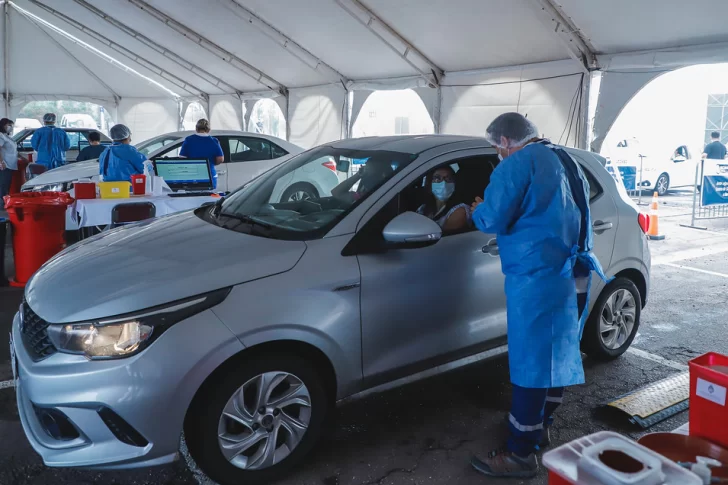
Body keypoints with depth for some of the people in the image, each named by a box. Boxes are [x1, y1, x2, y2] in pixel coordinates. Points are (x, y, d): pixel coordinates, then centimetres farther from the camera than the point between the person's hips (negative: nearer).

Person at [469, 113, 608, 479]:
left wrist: (477, 210, 4)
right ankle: (540, 427, 34)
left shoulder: (519, 163, -10)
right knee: (556, 355, 18)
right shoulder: (566, 162, 17)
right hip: (573, 274, 9)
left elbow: (492, 220, -17)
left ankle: (521, 453, 5)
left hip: (538, 277, -9)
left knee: (529, 363, -3)